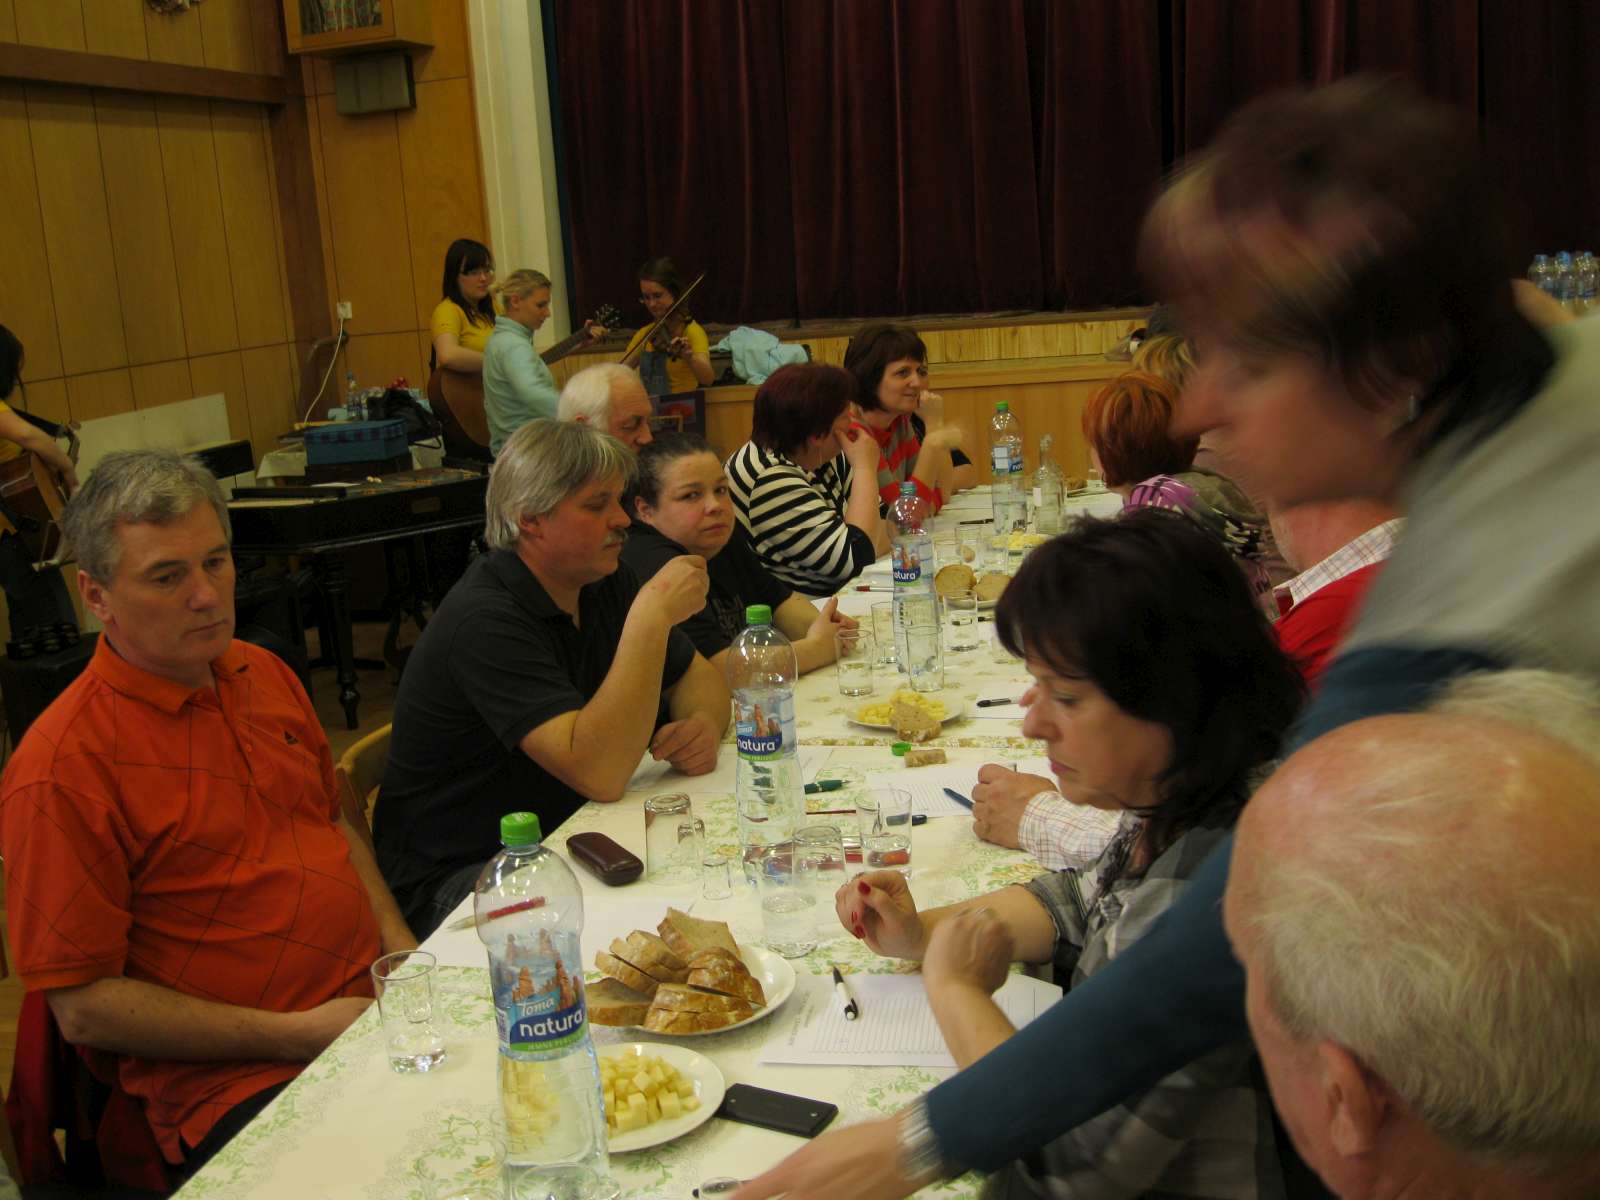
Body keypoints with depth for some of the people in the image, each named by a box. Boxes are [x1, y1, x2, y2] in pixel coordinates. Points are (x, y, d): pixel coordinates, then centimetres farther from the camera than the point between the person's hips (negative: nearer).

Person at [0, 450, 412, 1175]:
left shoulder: (264, 675, 12)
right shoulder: (63, 767, -12)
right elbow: (83, 1008, -10)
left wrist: (399, 944, 7)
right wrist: (297, 1034, -13)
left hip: (377, 1003, 7)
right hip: (240, 1082, -6)